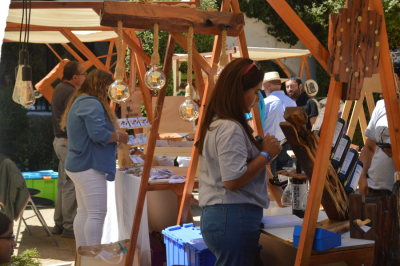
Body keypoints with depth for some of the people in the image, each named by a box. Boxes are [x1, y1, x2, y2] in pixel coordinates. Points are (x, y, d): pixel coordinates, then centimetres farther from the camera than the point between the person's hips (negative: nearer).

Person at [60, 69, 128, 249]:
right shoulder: (92, 104, -15)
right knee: (97, 214, -9)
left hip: (79, 166, 11)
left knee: (84, 213, 14)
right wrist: (119, 137, -8)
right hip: (90, 167, -11)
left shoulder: (79, 102, 20)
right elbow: (98, 134, -25)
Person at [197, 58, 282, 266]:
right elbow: (233, 180, -21)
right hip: (234, 218, -10)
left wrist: (261, 152, 15)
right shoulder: (231, 129, -16)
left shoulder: (214, 123, 15)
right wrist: (266, 155, -12)